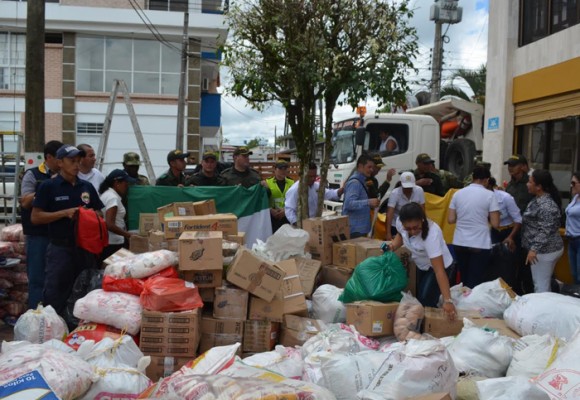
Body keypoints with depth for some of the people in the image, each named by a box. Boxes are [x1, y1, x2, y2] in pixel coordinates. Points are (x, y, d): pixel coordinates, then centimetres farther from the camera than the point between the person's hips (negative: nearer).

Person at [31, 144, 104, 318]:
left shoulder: (87, 187, 9)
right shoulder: (48, 186, -4)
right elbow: (35, 217, -8)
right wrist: (65, 213, -17)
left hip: (85, 247, 5)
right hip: (60, 247, -4)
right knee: (55, 295, -1)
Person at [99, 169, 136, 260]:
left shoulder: (107, 194, 14)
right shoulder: (113, 198, -15)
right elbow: (109, 225, -24)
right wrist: (128, 235, -20)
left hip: (106, 242, 10)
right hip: (113, 244, -10)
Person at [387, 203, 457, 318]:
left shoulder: (432, 234, -40)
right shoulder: (400, 222, -24)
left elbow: (439, 270, -41)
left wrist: (447, 300, -45)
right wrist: (393, 245, -16)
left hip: (439, 266, -6)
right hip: (421, 266, 6)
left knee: (426, 303, -15)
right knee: (417, 299, 14)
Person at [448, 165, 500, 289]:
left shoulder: (458, 193, 4)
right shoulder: (489, 195, -6)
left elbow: (451, 220, 4)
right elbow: (495, 224, -9)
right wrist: (486, 216, 10)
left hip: (459, 243, 4)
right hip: (480, 244, -4)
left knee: (464, 279, 18)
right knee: (476, 282, 2)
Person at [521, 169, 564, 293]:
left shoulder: (546, 205, -22)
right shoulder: (538, 200, 10)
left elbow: (545, 231, -26)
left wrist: (534, 249, -28)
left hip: (544, 251, -10)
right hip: (544, 249, 10)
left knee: (541, 286, -4)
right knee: (544, 283, 18)